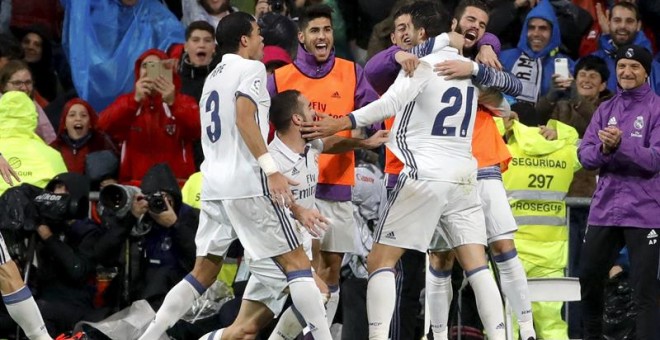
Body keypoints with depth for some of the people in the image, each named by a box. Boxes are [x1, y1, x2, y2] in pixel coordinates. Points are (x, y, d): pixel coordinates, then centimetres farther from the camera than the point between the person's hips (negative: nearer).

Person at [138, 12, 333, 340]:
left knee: (204, 272, 13)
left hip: (213, 186, 8)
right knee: (296, 262, -4)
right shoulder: (250, 68, -3)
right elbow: (244, 118, -18)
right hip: (247, 183, -8)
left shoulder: (213, 77, 22)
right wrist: (272, 169, -24)